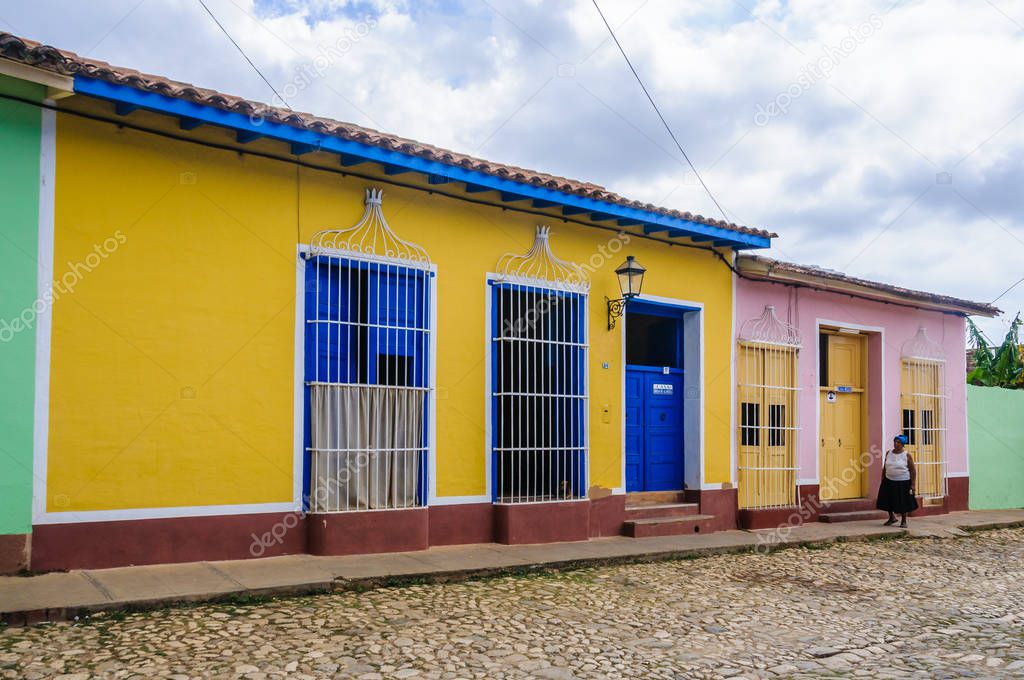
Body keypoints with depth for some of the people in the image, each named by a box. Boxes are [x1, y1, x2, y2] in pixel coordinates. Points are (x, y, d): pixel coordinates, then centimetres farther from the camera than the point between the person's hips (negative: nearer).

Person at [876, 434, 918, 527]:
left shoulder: (907, 455, -8)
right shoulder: (888, 453, 4)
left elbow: (913, 470, -7)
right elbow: (884, 468, 11)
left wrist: (912, 485, -11)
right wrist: (882, 480, 10)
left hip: (903, 483, -4)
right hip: (889, 481, 4)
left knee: (903, 502, 4)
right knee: (888, 500, 9)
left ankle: (903, 521, 22)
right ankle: (892, 517, 31)